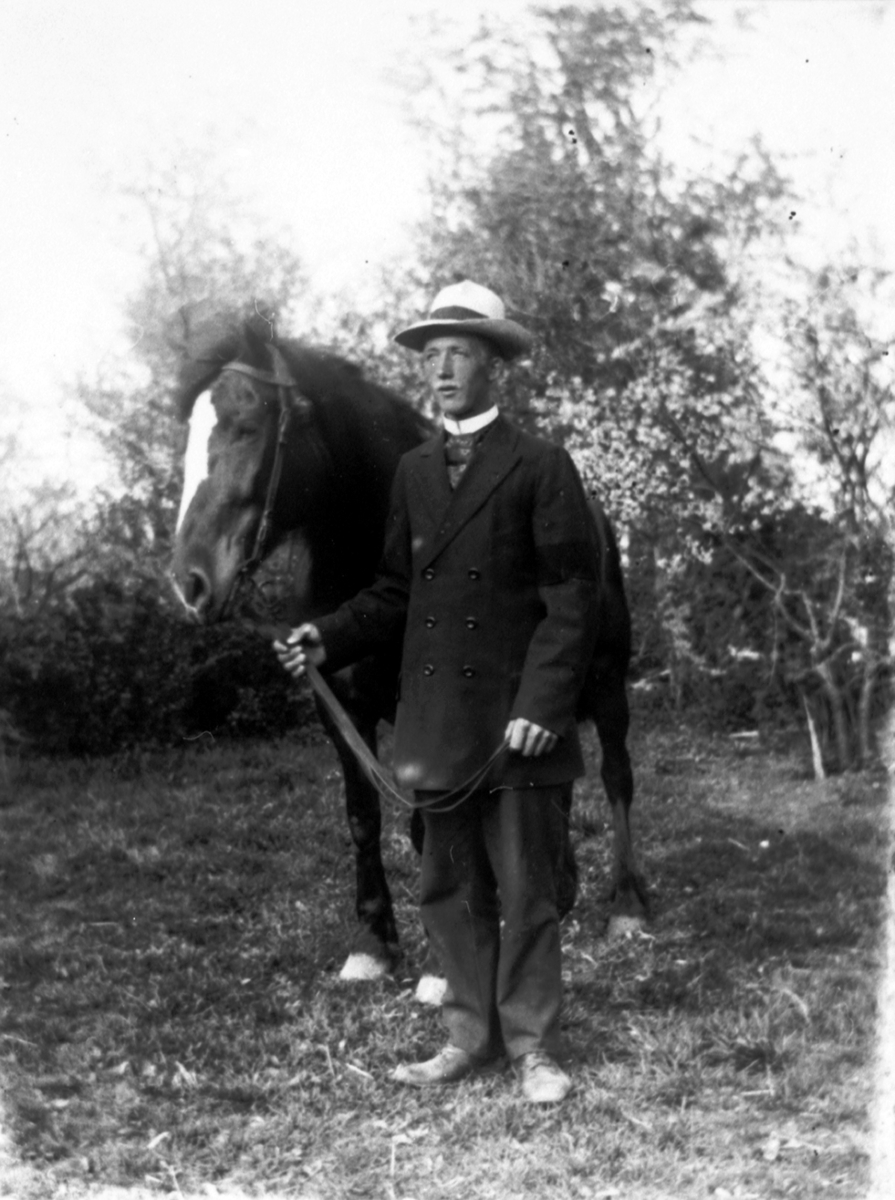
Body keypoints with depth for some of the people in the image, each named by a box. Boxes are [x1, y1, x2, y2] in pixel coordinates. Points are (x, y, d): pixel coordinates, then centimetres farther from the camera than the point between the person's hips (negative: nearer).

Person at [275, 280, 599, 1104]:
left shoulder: (541, 468, -5)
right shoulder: (415, 471, 12)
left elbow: (572, 602, -8)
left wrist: (542, 704, -17)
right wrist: (331, 639, -1)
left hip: (519, 720, -5)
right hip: (437, 720, 5)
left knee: (526, 894, 3)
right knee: (451, 892, 12)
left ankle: (534, 1048, 15)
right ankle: (471, 1037, 24)